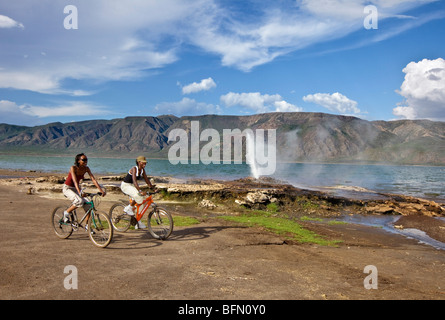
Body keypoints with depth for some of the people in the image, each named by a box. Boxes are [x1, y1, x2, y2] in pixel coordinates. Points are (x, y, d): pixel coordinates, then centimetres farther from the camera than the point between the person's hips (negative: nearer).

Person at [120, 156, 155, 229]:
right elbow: (134, 181, -37)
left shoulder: (142, 170, -1)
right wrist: (140, 191, -48)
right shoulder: (134, 169, -24)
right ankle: (128, 208, -10)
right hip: (125, 185, -8)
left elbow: (147, 180, 4)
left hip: (132, 186, 8)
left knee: (140, 202, 0)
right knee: (139, 196, -31)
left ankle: (138, 222, 10)